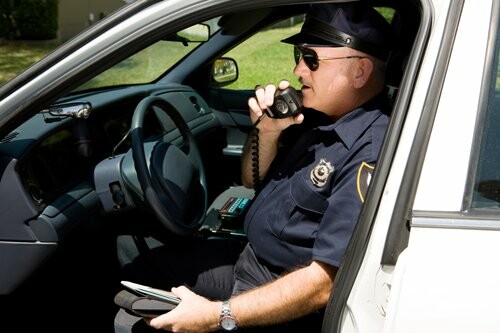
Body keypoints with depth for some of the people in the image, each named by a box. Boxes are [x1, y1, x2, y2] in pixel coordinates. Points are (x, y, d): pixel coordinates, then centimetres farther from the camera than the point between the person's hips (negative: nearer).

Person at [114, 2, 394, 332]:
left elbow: (327, 281, -29)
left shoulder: (372, 155, -26)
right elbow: (253, 180, 13)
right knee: (131, 246, 10)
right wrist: (267, 131, -8)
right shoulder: (316, 117, 3)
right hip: (247, 258, 9)